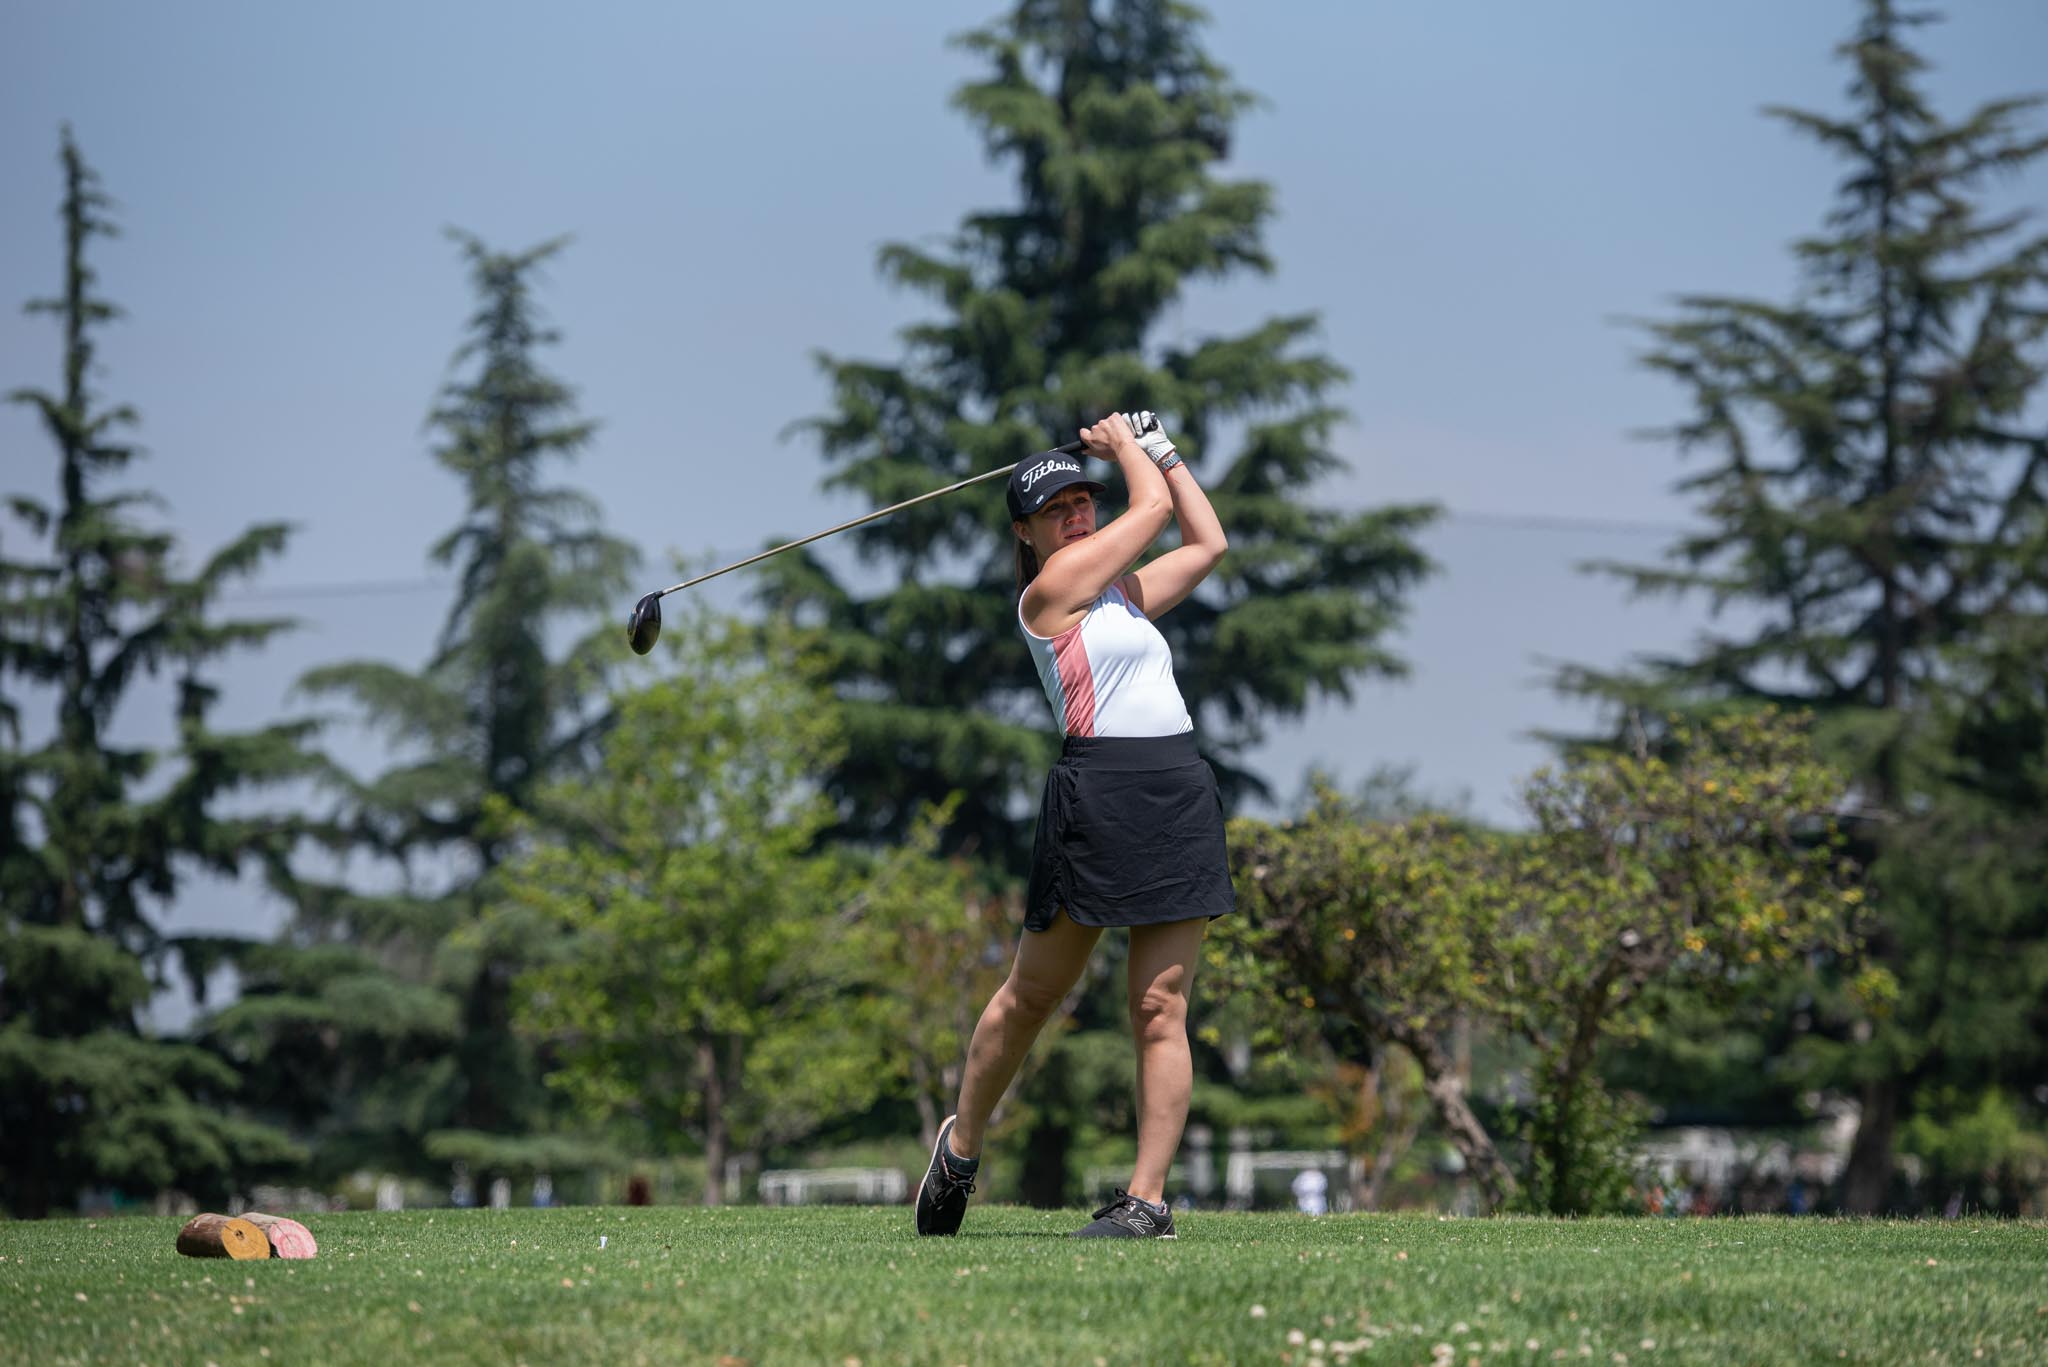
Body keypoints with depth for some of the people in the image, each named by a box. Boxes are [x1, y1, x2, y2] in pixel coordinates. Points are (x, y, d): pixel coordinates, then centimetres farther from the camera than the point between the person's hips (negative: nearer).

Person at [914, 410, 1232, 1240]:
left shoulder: (1121, 591, 22)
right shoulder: (1051, 587, -1)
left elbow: (1207, 542, 31)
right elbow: (1152, 507, 2)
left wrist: (1158, 448, 32)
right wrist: (1123, 443, 19)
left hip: (1180, 795, 6)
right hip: (1097, 791, -6)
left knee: (1161, 1009, -2)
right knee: (1032, 993, 3)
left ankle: (1147, 1197, -3)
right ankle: (960, 1145, 23)